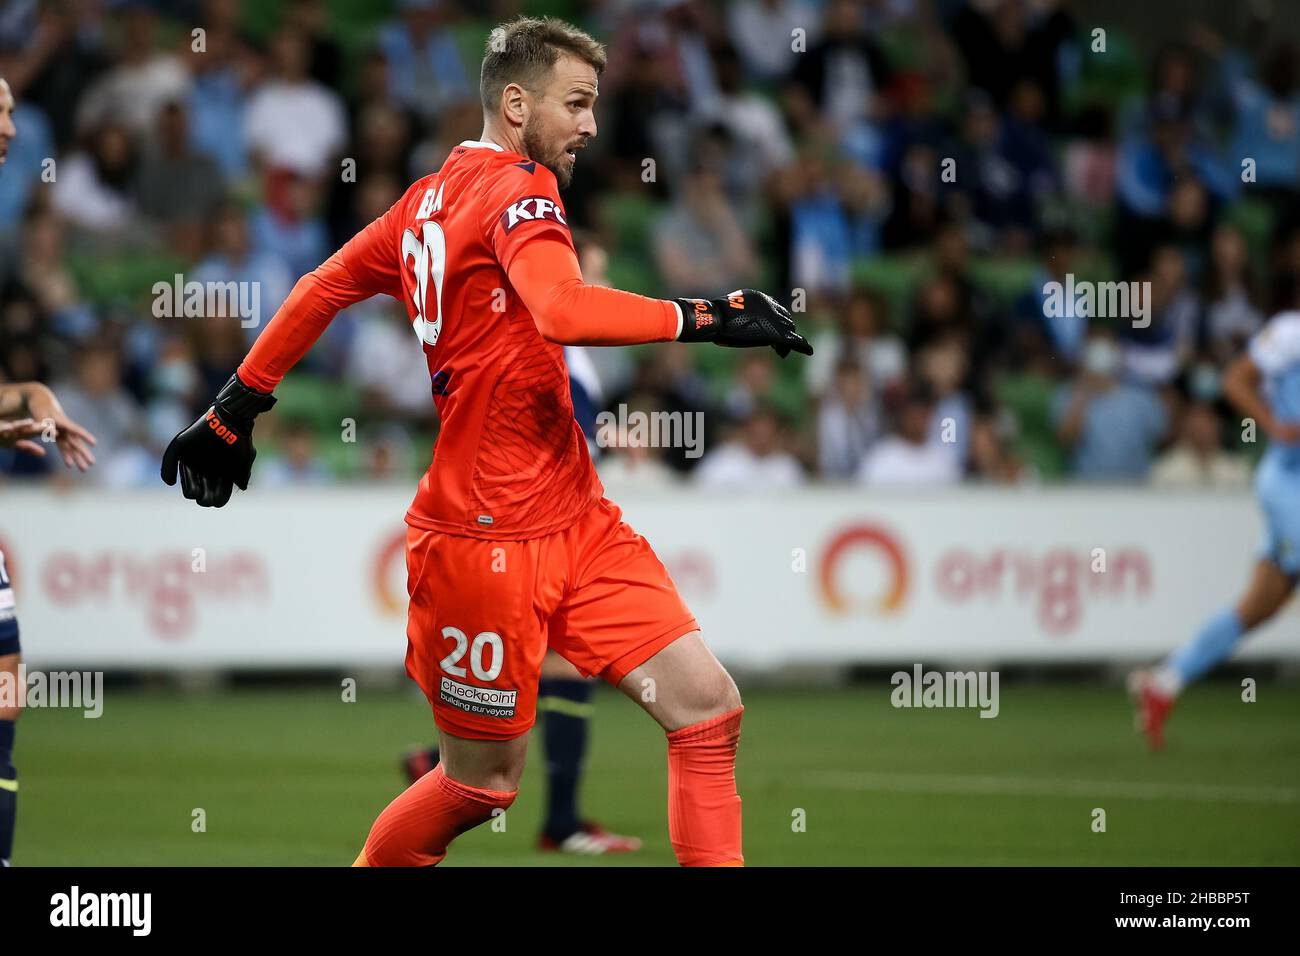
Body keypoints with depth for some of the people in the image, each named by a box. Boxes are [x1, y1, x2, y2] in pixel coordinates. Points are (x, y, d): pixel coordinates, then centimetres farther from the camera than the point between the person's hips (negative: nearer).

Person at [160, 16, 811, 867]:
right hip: (487, 536, -9)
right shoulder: (516, 187, -14)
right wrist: (702, 319, -29)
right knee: (485, 782, 5)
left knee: (708, 706, -2)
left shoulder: (430, 198, 12)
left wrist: (237, 408, 30)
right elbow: (563, 310, -34)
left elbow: (324, 287, 21)